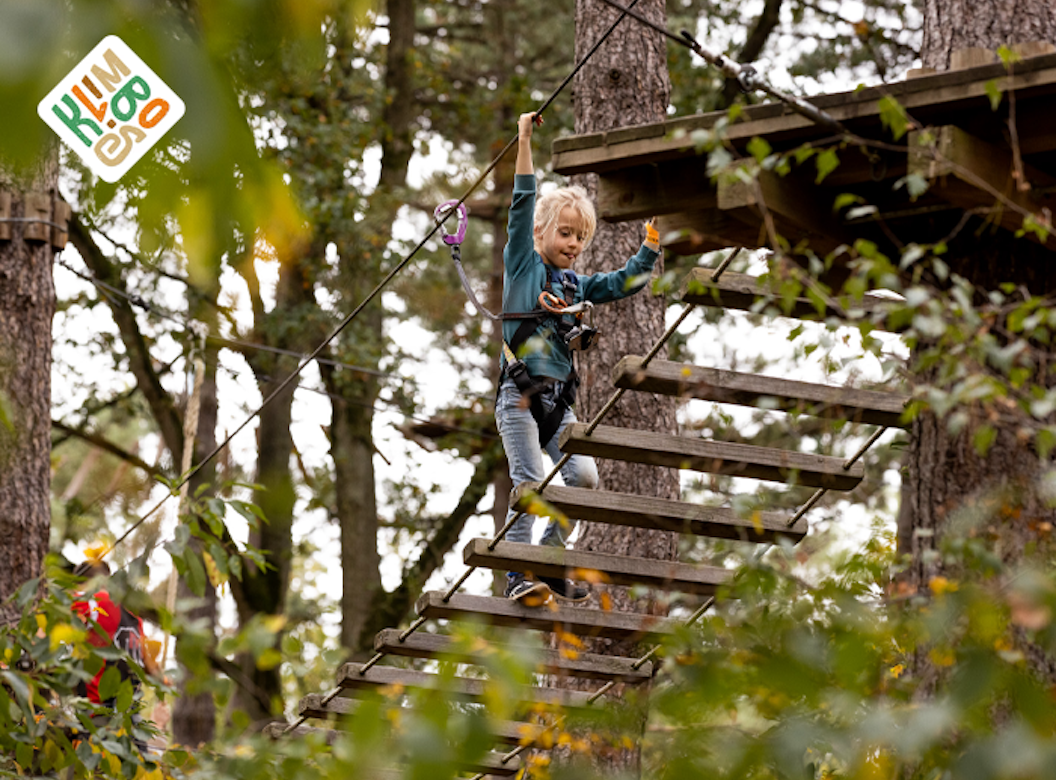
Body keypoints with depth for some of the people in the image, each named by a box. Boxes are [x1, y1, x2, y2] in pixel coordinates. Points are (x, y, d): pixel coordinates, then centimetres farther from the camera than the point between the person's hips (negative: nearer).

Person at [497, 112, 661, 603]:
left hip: (560, 401, 5)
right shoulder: (523, 264, 5)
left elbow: (626, 283, 24)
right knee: (531, 483, -15)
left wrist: (651, 247, 12)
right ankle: (519, 576, -13)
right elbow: (523, 207, -1)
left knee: (583, 476, -11)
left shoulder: (577, 285, 20)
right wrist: (524, 144, -6)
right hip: (520, 396, -5)